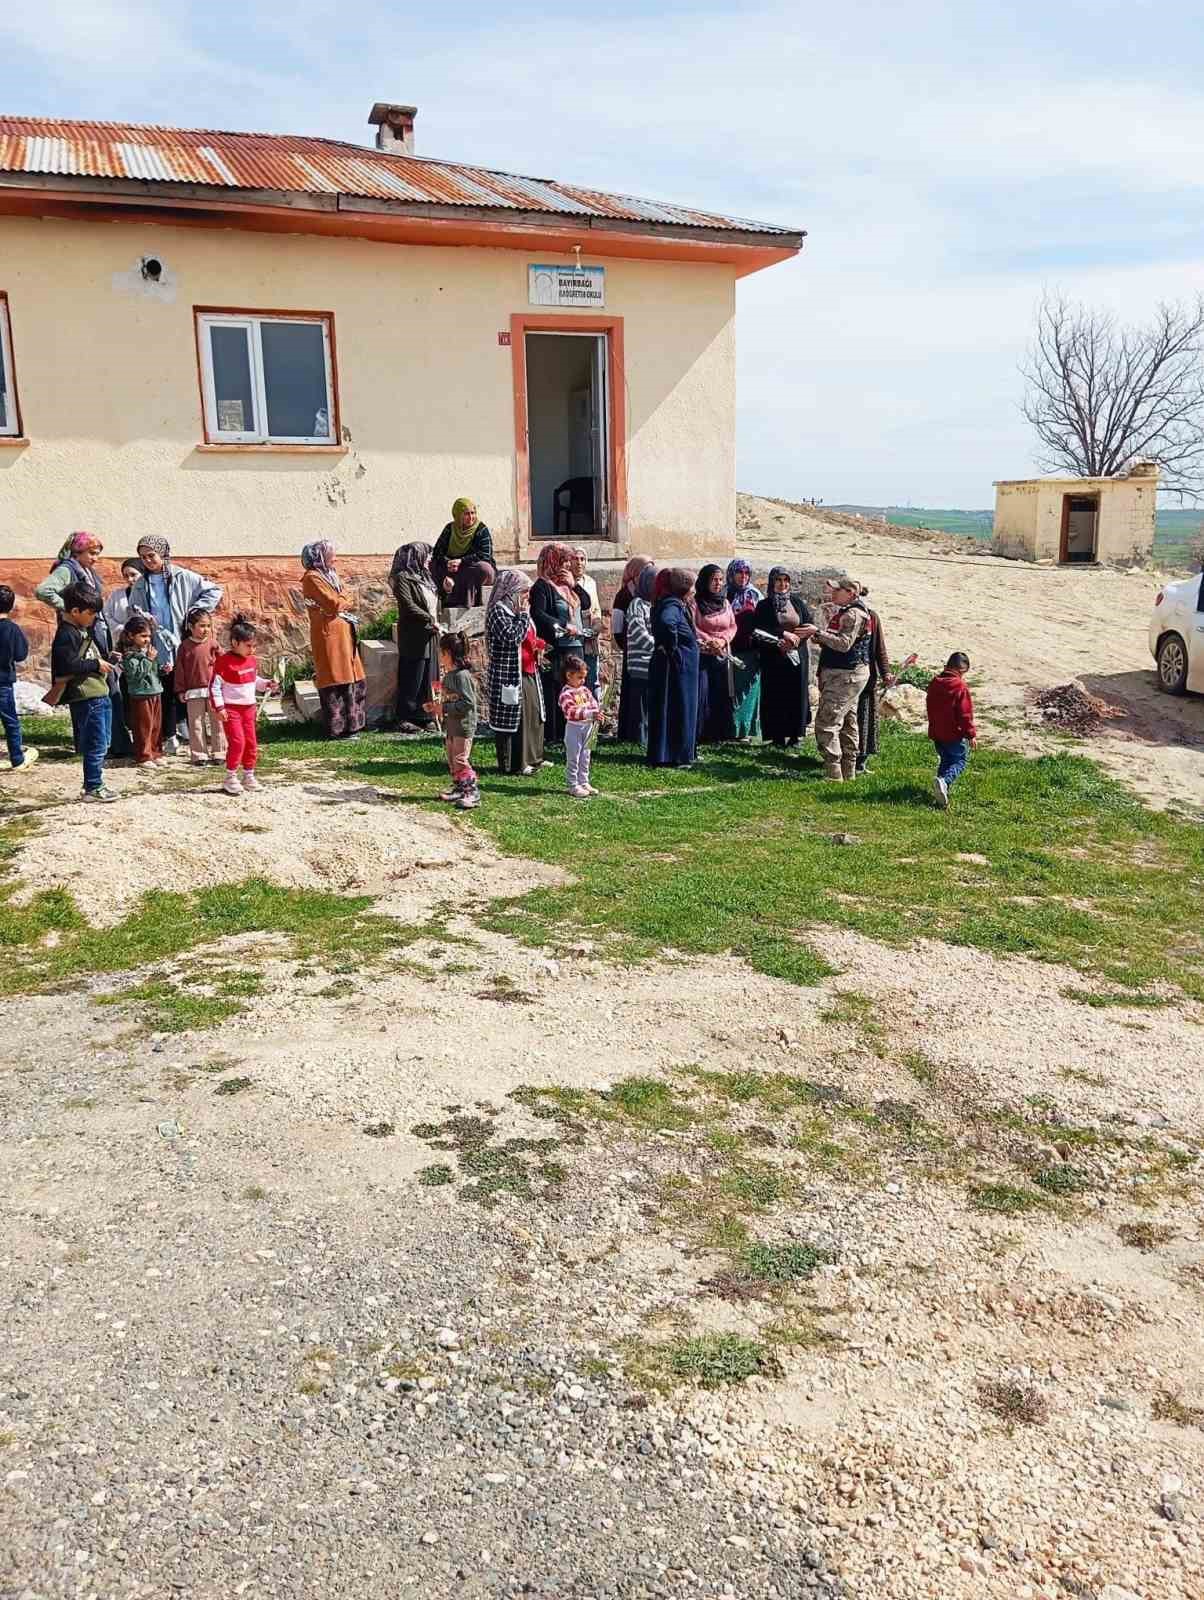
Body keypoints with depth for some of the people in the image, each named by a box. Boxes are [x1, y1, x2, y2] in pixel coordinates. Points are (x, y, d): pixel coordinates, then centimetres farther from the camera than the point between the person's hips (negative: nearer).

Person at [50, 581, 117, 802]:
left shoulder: (83, 631, 17)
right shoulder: (66, 635, -14)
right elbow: (68, 665, -24)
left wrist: (105, 661, 15)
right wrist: (96, 664, -15)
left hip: (100, 695, 10)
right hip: (86, 698, -10)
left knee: (102, 744, 15)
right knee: (96, 746, -5)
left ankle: (94, 784, 24)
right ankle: (92, 788, 3)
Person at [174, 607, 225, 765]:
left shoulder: (213, 644, 2)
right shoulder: (185, 646, 1)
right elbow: (180, 669, 3)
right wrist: (181, 690, 2)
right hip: (194, 692, 0)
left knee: (216, 722, 5)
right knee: (196, 724, 4)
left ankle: (218, 753, 13)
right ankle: (199, 754, 10)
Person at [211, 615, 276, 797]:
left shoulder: (252, 660, 8)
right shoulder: (224, 661, -14)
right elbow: (215, 685, -14)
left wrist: (266, 684, 3)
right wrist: (219, 707, -17)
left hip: (248, 707, 7)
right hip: (231, 708, -7)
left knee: (251, 742, 8)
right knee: (237, 742, -13)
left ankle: (249, 775, 20)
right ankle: (230, 779, -3)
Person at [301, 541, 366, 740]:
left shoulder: (327, 575, 20)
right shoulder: (312, 578, -11)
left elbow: (341, 603, 15)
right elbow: (334, 604, -17)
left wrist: (339, 603, -5)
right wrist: (343, 601, 2)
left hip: (342, 633, 10)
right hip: (329, 634, -10)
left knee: (351, 678, 11)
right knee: (336, 680, -7)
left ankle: (349, 723, 18)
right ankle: (338, 728, -3)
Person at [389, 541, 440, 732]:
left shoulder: (426, 577, 17)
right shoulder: (402, 578, -8)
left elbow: (435, 604, 26)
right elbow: (408, 605, -19)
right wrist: (430, 620, -18)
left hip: (430, 636, 8)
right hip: (414, 638, -8)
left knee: (427, 680, 9)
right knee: (411, 681, -5)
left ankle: (422, 717, 17)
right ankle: (404, 720, 1)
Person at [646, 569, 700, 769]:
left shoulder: (674, 603, 13)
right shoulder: (673, 605, -17)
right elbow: (666, 623, -38)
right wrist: (673, 649, -25)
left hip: (681, 667, 10)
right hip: (676, 667, -10)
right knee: (677, 709, -3)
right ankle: (673, 756, 3)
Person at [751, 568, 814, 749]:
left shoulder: (798, 603, 9)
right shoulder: (764, 605, 1)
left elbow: (810, 626, 8)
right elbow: (758, 630, -10)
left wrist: (795, 638, -8)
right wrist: (783, 635, -17)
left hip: (797, 656, 2)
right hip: (774, 659, -2)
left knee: (797, 694, 3)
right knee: (776, 696, -1)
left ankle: (795, 736, 11)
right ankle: (778, 737, 5)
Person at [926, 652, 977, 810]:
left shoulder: (934, 684, 4)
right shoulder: (960, 687, -17)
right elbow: (965, 714, -16)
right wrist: (971, 734, -8)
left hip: (936, 733, 6)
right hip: (955, 734, -6)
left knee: (945, 761, 19)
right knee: (960, 761, 5)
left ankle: (942, 790, 14)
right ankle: (944, 781, -21)